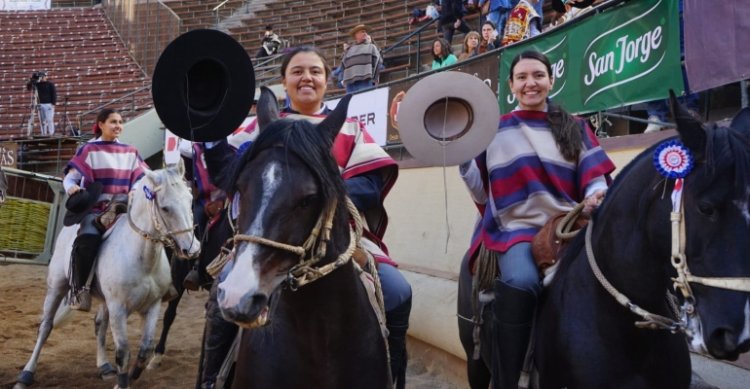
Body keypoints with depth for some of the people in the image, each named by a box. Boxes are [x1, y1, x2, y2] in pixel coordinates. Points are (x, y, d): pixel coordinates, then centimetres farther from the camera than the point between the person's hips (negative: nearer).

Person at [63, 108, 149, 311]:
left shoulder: (130, 152, 16)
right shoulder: (89, 150, 4)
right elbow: (70, 178, 0)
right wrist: (72, 188, -22)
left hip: (123, 208, 4)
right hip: (94, 208, -4)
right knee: (88, 238, -33)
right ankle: (78, 288, -23)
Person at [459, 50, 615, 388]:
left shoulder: (574, 128, 17)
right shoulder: (494, 131, 13)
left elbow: (594, 178, 8)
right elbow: (482, 195, 12)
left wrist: (595, 196, -15)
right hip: (516, 228, -2)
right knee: (520, 281, -36)